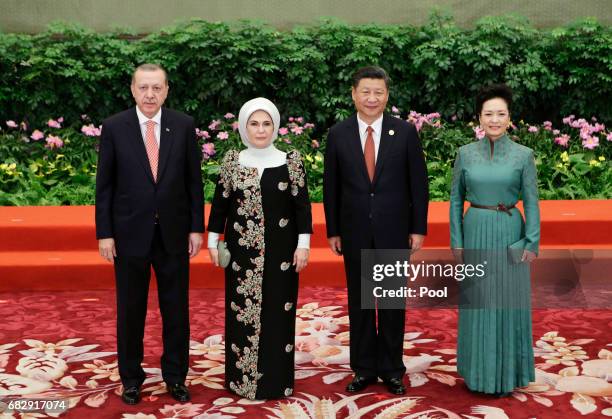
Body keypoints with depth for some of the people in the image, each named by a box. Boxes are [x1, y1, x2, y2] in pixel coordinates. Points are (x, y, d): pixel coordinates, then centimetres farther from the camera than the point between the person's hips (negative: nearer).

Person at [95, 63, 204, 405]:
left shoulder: (184, 125, -1)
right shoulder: (114, 127, -4)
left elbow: (194, 180, 2)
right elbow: (104, 185, -2)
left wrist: (196, 227, 0)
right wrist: (104, 233, -5)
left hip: (173, 233, 1)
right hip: (130, 233, -1)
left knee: (176, 309, 9)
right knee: (130, 310, 10)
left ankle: (176, 375, 26)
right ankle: (131, 377, 27)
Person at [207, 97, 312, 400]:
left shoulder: (291, 160, -2)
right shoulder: (232, 161, 2)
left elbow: (302, 204, -2)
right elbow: (220, 202, 6)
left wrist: (303, 244, -7)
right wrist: (213, 240, 3)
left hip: (280, 249, -1)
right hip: (242, 250, 1)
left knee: (278, 311, 4)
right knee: (241, 311, 6)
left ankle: (276, 378, 17)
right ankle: (243, 377, 19)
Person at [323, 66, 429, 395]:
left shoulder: (405, 132, -3)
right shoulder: (338, 134, 0)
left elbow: (418, 183, 0)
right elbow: (331, 186, 4)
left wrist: (418, 228, -2)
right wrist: (332, 231, 3)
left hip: (394, 231, -1)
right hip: (355, 232, 1)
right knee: (359, 301, 9)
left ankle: (391, 369, 21)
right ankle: (364, 368, 22)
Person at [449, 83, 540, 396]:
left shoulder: (523, 154, -3)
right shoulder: (466, 153, 1)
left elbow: (531, 202, -2)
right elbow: (455, 199, 5)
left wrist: (532, 242, -7)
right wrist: (456, 240, -1)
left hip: (509, 235, -1)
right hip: (475, 234, 1)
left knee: (508, 302, 6)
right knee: (477, 302, 8)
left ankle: (506, 372, 22)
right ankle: (478, 370, 24)